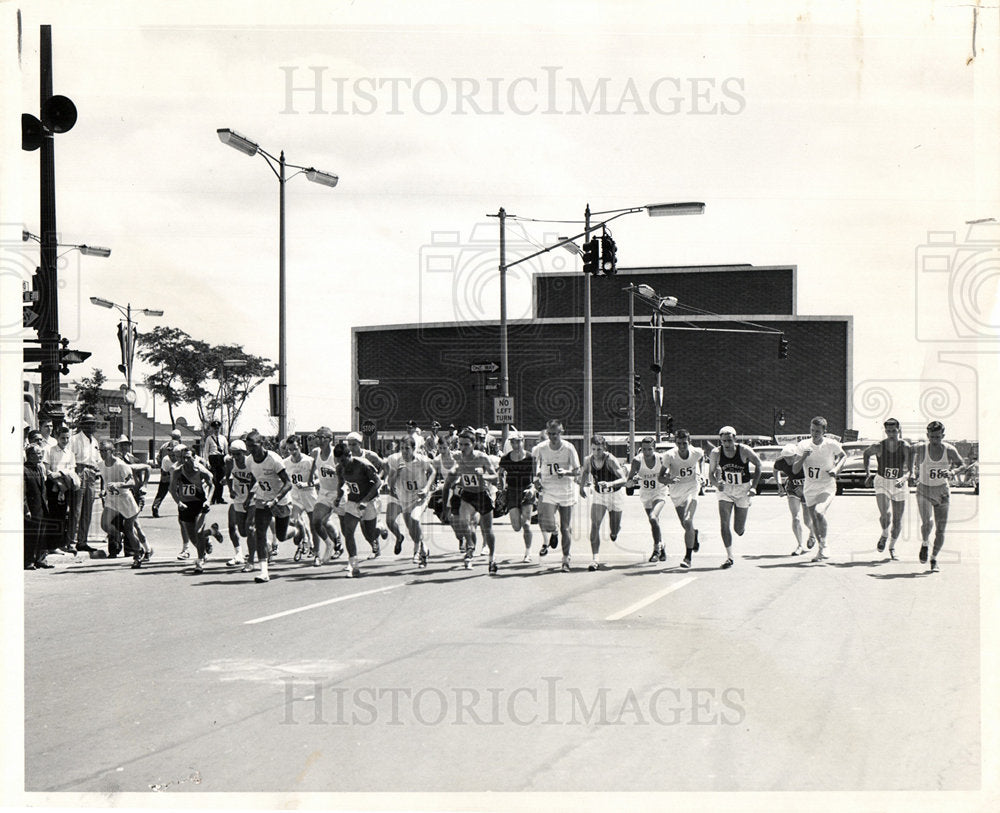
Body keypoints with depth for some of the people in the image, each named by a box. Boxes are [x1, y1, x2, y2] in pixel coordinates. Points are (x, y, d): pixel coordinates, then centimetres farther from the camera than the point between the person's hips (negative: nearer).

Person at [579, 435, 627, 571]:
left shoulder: (611, 460, -25)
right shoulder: (588, 460, -12)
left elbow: (624, 479, -34)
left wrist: (610, 484, -50)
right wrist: (582, 486, 15)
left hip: (615, 495, -3)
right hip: (598, 495, 3)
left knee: (614, 532, 9)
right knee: (595, 524, -18)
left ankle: (615, 531, 49)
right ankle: (595, 558, -19)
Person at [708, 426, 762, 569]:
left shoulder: (744, 451, -19)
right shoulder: (715, 453, -13)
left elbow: (758, 465, -3)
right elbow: (711, 473, 0)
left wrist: (753, 486, -8)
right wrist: (717, 484, -21)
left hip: (743, 489, -1)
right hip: (726, 489, 1)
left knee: (738, 529, 2)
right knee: (724, 523, -15)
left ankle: (741, 527, 41)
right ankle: (729, 556, -7)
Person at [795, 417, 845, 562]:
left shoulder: (831, 445, -12)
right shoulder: (803, 445, -6)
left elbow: (842, 456, 10)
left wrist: (836, 468, -8)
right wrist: (803, 457, -23)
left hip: (827, 488, -4)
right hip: (810, 489, 4)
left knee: (819, 513, -26)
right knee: (814, 520, 11)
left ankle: (823, 547, -11)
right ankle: (821, 550, 30)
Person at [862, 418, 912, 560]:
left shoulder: (906, 447, -18)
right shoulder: (878, 447, -16)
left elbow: (910, 470, -22)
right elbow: (866, 453, 6)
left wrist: (904, 479, -42)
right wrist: (868, 474, 4)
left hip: (899, 484, 1)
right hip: (882, 483, -1)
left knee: (897, 520, 7)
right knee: (885, 514, -21)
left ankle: (892, 546, 31)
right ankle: (884, 535, 13)